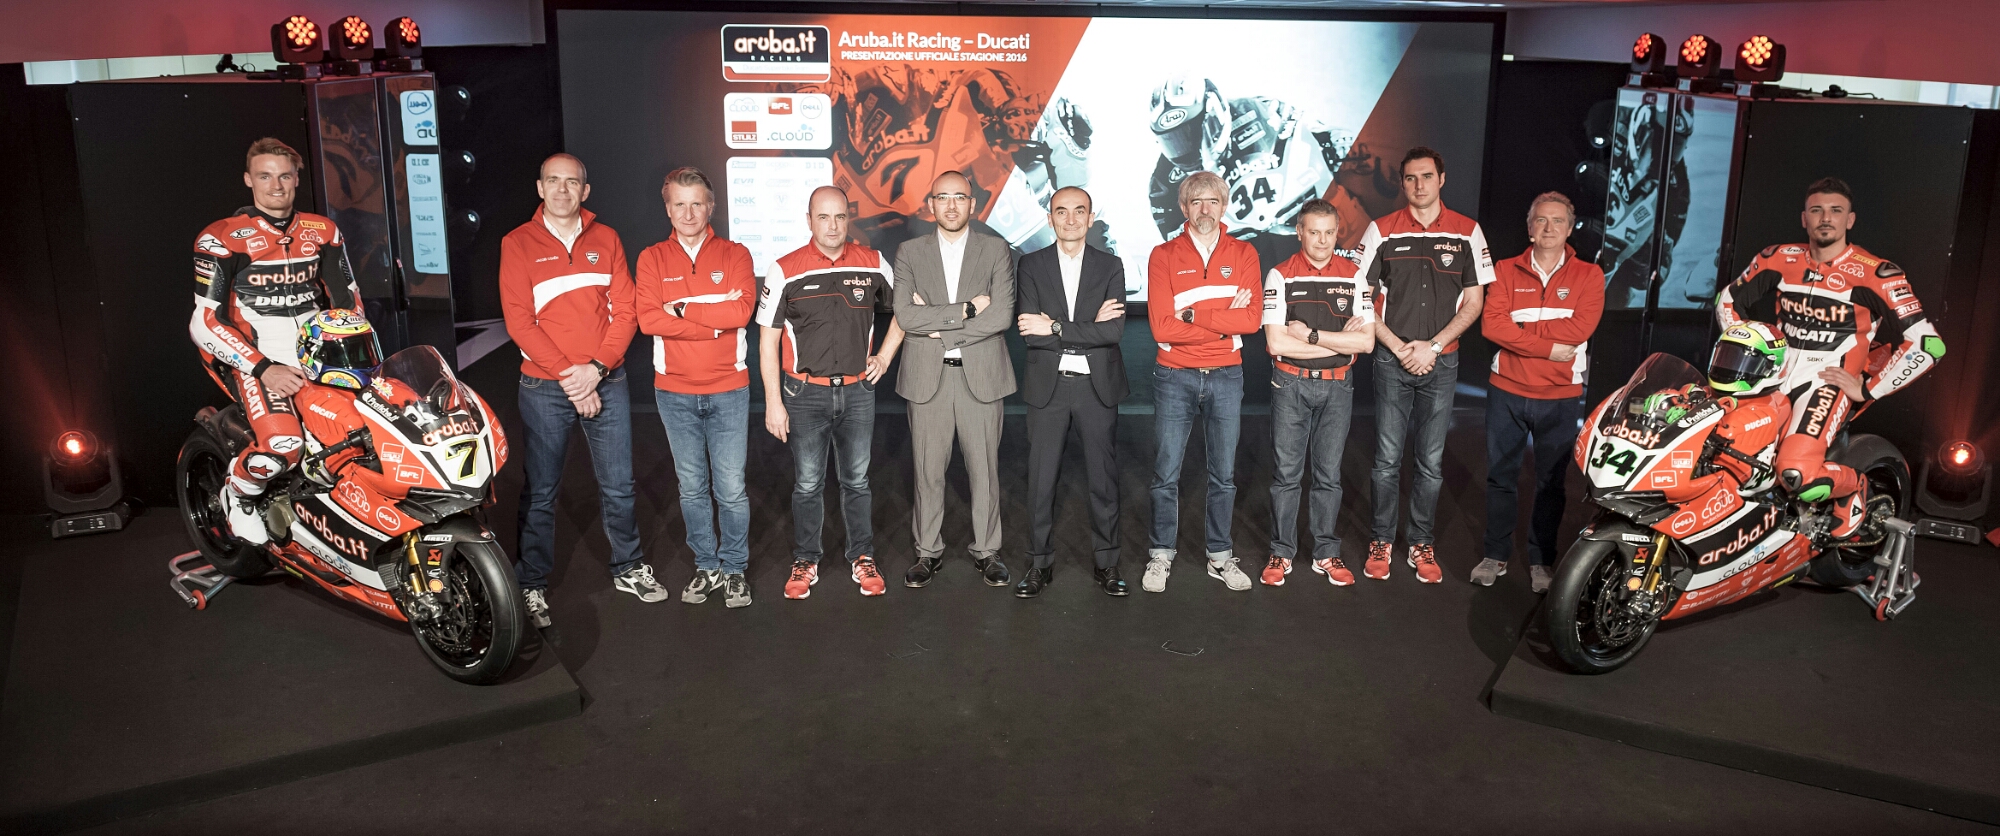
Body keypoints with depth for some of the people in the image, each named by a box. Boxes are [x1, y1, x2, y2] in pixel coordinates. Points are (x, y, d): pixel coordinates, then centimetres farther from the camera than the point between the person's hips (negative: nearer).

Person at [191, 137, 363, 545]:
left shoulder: (322, 232, 11)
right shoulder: (221, 238, -4)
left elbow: (348, 300, 18)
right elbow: (205, 322, -9)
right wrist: (264, 369, -18)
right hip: (255, 359, -5)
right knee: (283, 445, -29)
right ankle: (237, 494, 4)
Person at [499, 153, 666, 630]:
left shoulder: (606, 240, 7)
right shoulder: (518, 244, -1)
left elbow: (625, 311, 2)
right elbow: (519, 322, -7)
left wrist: (596, 368, -11)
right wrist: (567, 374, -14)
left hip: (606, 381, 2)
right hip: (545, 388, -2)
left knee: (617, 485, 9)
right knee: (541, 492, 5)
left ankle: (628, 569, 25)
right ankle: (531, 585, 16)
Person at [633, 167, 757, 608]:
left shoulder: (734, 254, 1)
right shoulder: (652, 259, 3)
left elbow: (742, 310, -16)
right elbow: (648, 319, -12)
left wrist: (683, 309, -12)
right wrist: (714, 320, -16)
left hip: (728, 392, -1)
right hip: (675, 393, 2)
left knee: (731, 489, 2)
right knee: (692, 488, 11)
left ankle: (734, 569, 17)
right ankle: (707, 567, 24)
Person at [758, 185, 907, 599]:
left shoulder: (873, 264, 0)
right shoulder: (785, 270, -6)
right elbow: (768, 340, -4)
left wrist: (884, 356, 6)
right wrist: (773, 403, -7)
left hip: (858, 391, 2)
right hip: (805, 394, -1)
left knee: (856, 481, 11)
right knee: (808, 484, 8)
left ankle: (862, 558, 24)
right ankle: (805, 562, 21)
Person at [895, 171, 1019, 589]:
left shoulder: (995, 250, 3)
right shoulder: (909, 253, 4)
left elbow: (1002, 315, -10)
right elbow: (905, 316, -9)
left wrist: (940, 329, -11)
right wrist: (966, 310, -14)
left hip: (980, 377, 0)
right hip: (927, 378, 1)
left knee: (984, 469, 6)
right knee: (928, 471, 7)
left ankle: (986, 551, 20)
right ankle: (929, 551, 20)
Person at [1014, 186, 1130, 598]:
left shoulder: (1110, 266, 2)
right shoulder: (1032, 265, 1)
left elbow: (1115, 331, -12)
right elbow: (1029, 332, -11)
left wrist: (1055, 327, -17)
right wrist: (1090, 327, -14)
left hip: (1097, 387, 0)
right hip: (1048, 387, 0)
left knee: (1104, 478, 7)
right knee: (1041, 480, 5)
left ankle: (1106, 563, 20)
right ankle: (1040, 563, 18)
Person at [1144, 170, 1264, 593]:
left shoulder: (1243, 254, 4)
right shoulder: (1163, 256, -2)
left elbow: (1252, 319, -9)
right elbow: (1162, 327, -12)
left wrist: (1195, 314, -15)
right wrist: (1226, 323, -12)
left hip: (1226, 376, 2)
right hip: (1175, 376, -1)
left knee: (1224, 474, 9)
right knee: (1166, 473, 3)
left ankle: (1220, 556, 21)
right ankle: (1161, 556, 16)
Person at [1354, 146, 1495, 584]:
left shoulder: (1467, 232, 3)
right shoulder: (1381, 231, 1)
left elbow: (1473, 303, 4)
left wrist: (1432, 346, -8)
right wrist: (1400, 348, -8)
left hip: (1441, 362, 1)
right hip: (1392, 359, -1)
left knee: (1431, 462, 6)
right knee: (1388, 459, 2)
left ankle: (1422, 544, 17)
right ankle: (1381, 542, 13)